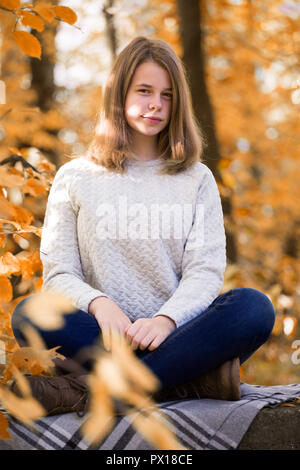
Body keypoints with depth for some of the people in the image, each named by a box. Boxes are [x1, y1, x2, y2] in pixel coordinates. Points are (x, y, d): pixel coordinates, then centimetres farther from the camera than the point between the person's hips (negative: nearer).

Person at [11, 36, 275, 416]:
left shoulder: (197, 179, 14)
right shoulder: (75, 178, 13)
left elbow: (206, 271, 1)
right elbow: (58, 273, 4)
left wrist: (165, 320, -21)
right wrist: (99, 304, -20)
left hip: (176, 332, 1)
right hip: (104, 333, 0)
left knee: (254, 306, -29)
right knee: (29, 314, -30)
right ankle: (192, 380, -33)